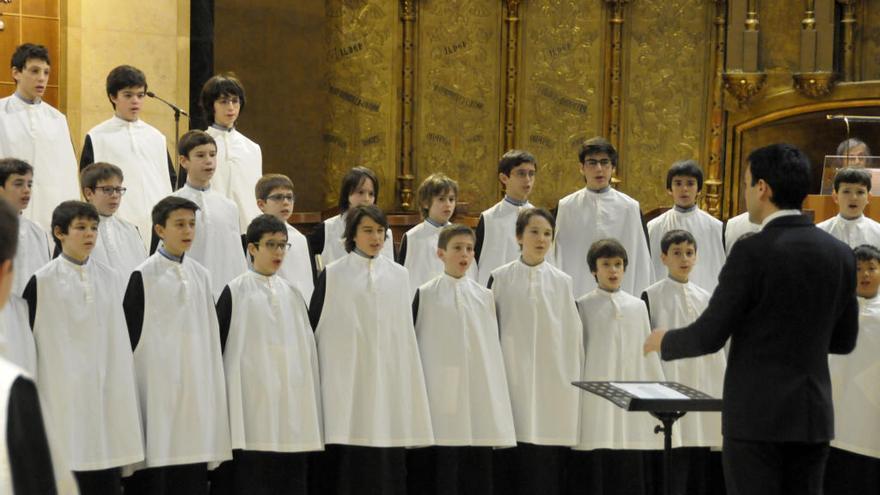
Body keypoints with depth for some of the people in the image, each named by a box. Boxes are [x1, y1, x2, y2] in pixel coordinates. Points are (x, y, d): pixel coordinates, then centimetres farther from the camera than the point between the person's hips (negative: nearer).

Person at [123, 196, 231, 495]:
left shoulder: (200, 276, 11)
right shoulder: (143, 277, -4)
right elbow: (131, 335, -4)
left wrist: (211, 386, 12)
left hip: (195, 388, 5)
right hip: (158, 386, -5)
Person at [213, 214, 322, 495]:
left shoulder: (292, 294, 13)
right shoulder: (236, 292, -1)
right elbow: (217, 345, -1)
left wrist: (311, 405, 12)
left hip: (291, 406, 4)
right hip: (250, 406, -4)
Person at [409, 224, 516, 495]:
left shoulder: (485, 296, 10)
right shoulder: (425, 295, 2)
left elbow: (494, 346, 13)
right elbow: (413, 342, 4)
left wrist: (498, 396, 9)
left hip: (479, 395, 3)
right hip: (439, 394, -3)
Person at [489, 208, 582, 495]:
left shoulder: (562, 282, 7)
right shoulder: (500, 278, 4)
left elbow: (573, 334, 9)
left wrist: (576, 380, 6)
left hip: (554, 381, 1)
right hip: (513, 377, -1)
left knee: (548, 462, -2)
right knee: (513, 459, -3)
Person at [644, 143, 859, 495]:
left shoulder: (752, 252, -15)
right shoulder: (839, 253, 4)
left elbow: (709, 336, -12)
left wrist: (665, 341, 9)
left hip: (757, 414, -6)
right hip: (812, 414, 6)